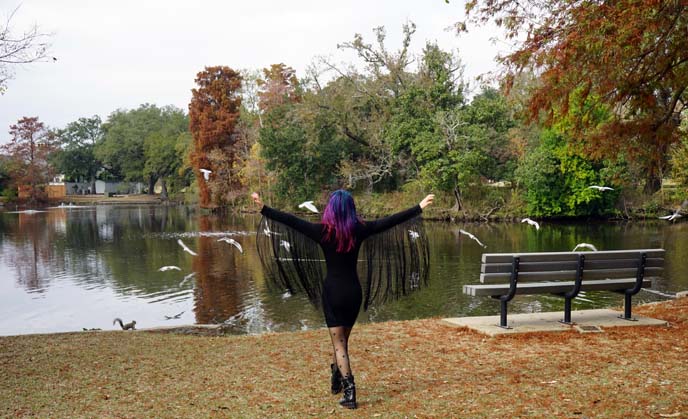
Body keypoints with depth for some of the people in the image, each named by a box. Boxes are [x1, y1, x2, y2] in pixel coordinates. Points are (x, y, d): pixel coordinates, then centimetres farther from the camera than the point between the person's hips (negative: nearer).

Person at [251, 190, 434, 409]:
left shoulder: (323, 231, -11)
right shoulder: (359, 229, -5)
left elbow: (291, 220, -13)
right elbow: (391, 220, 0)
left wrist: (263, 208, -9)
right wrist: (419, 207, 8)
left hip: (333, 290, -3)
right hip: (354, 290, 3)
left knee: (339, 344, 2)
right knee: (342, 339, 21)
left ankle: (349, 390, -9)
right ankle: (337, 380, 38)